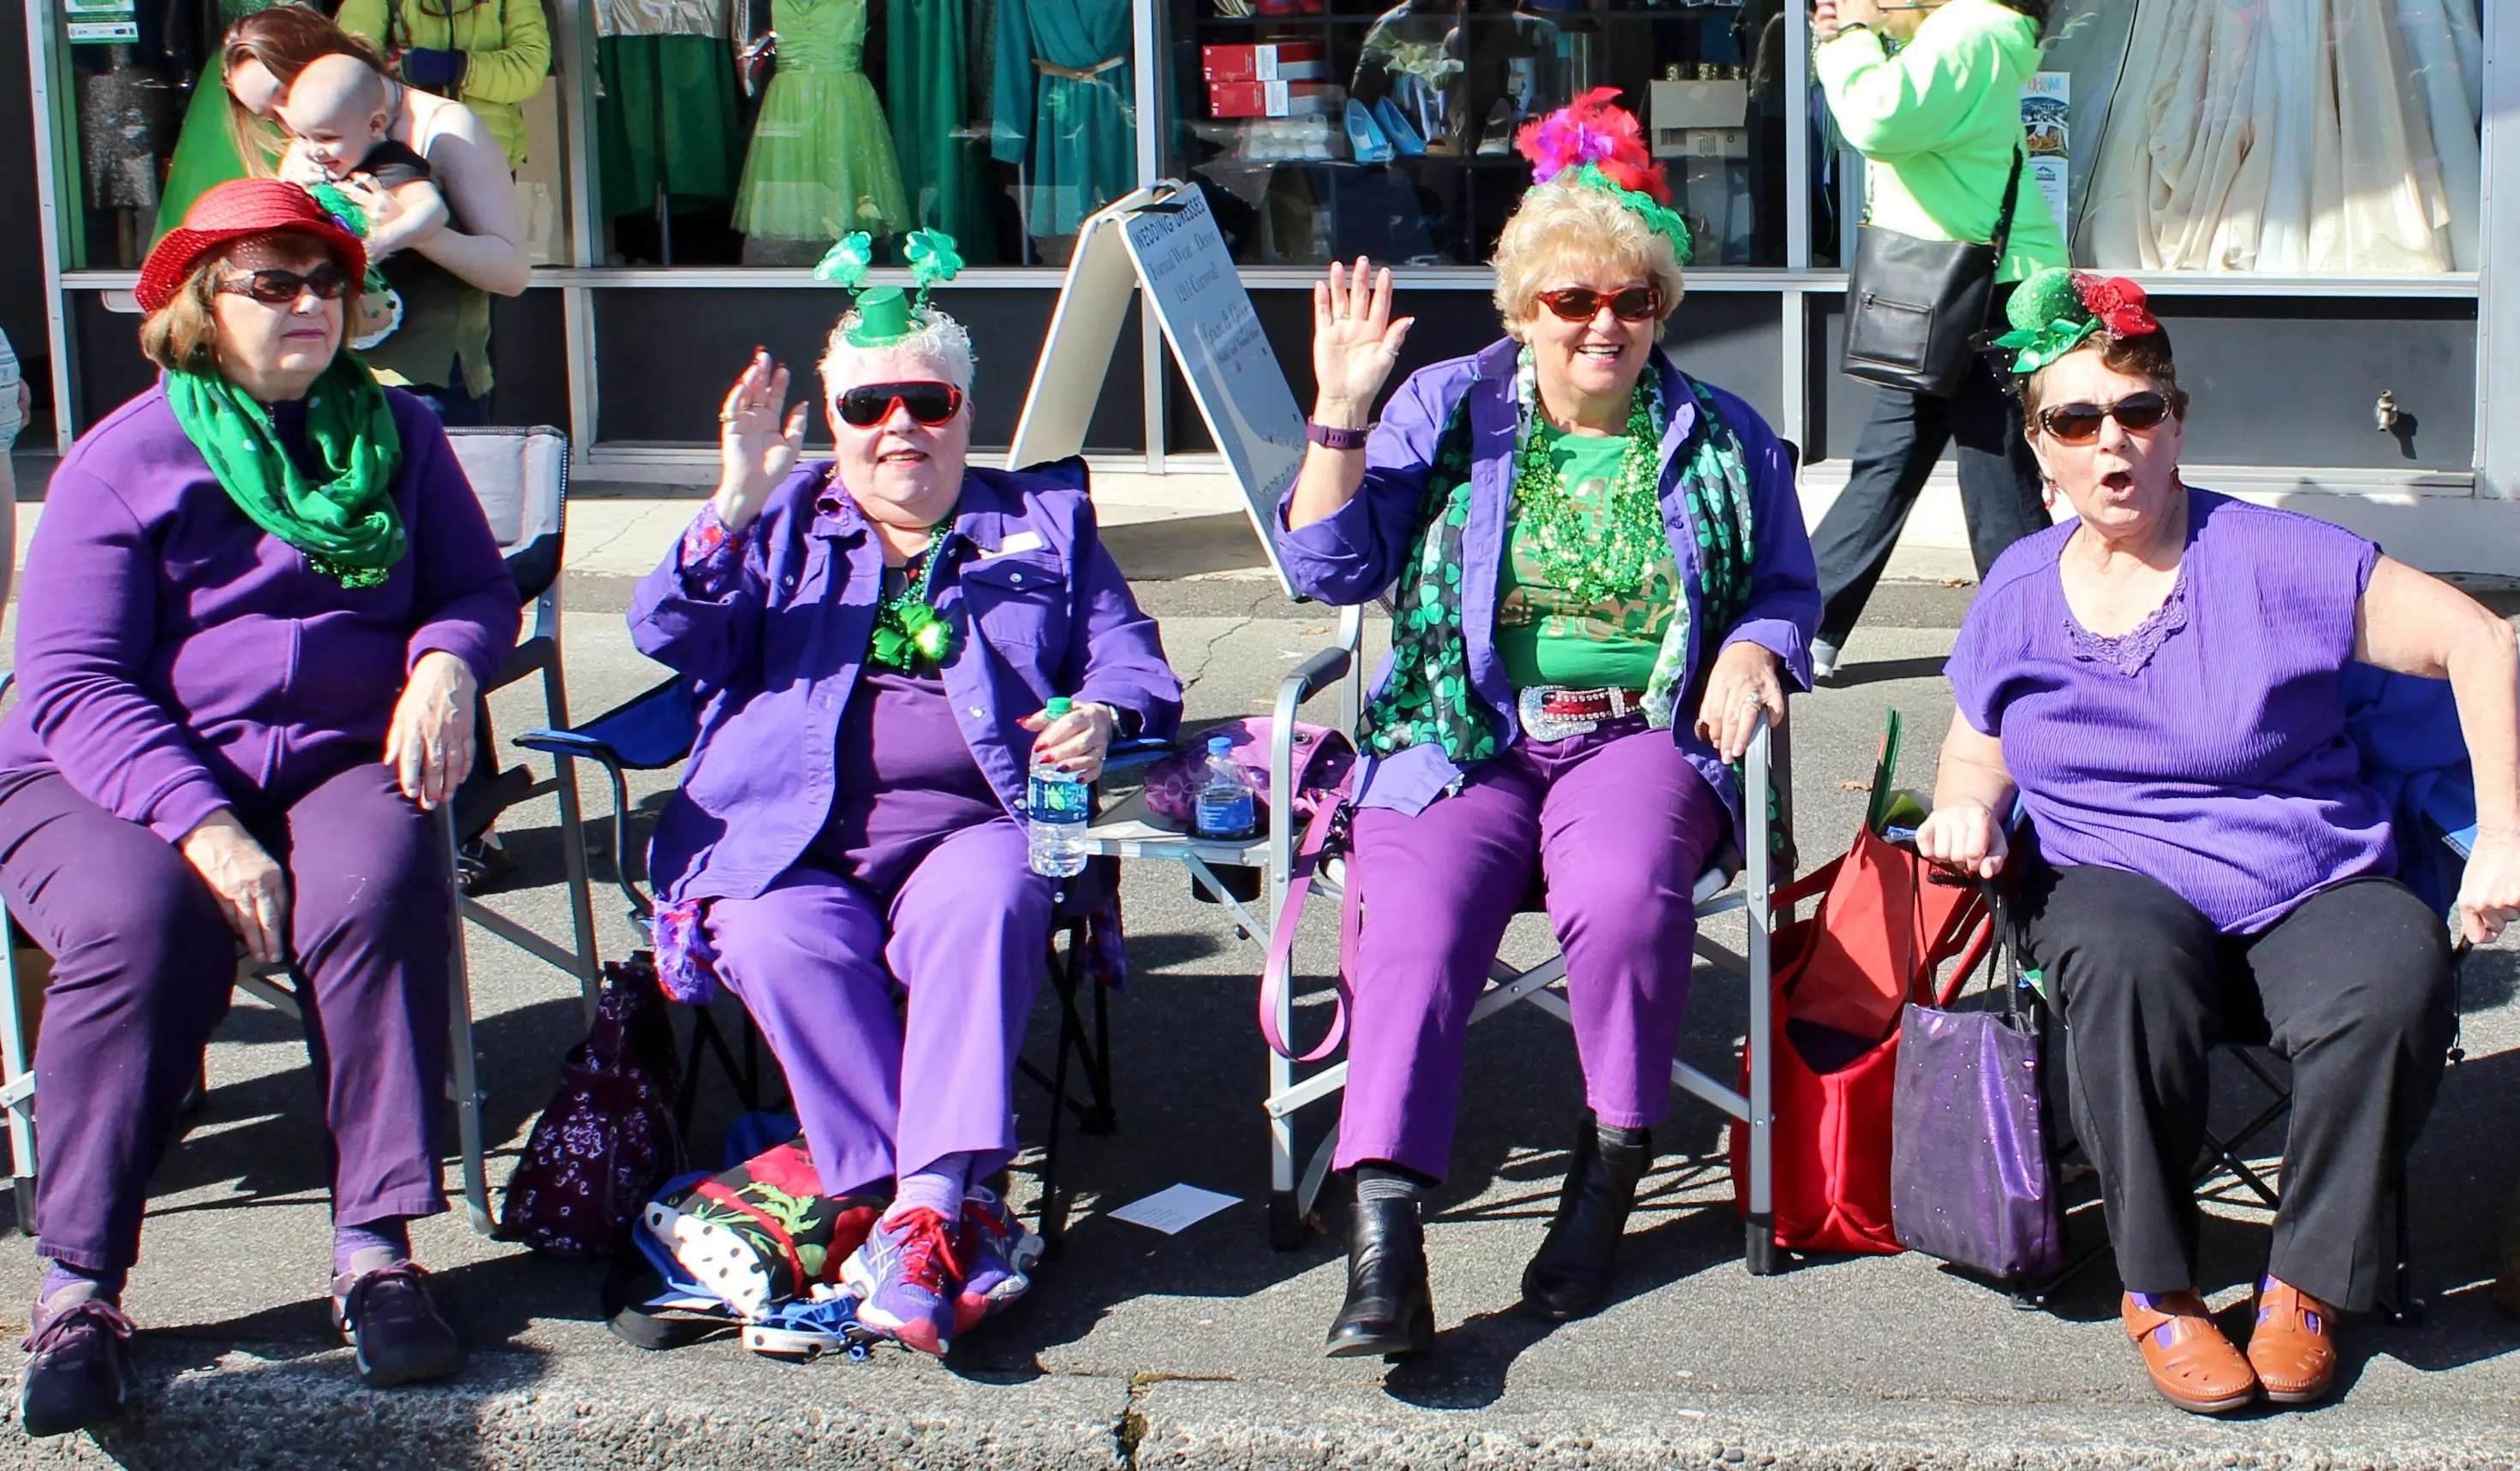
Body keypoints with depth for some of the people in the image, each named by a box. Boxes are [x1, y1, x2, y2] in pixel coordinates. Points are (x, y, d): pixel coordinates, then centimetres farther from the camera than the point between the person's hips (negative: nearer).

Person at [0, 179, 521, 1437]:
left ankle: (376, 1251, -27)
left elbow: (476, 587, 18)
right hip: (111, 779, -2)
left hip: (337, 763, 2)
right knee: (142, 928, -34)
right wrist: (203, 827, -21)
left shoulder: (396, 434, 16)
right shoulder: (124, 460, 3)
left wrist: (445, 664, -9)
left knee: (381, 890, -32)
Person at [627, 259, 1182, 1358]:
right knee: (788, 942, -33)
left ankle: (923, 1205, -42)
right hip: (797, 840, 1)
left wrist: (1101, 715, -5)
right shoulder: (785, 520, 22)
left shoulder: (1045, 522, 24)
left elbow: (1131, 662, 20)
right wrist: (734, 506, -9)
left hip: (972, 823, 0)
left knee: (986, 906, -36)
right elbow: (667, 635, 7)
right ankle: (966, 1216, -34)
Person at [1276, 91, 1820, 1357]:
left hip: (1643, 733, 0)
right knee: (1418, 918, -30)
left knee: (1626, 895, -34)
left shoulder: (1719, 437, 13)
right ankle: (1381, 1229, -33)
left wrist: (1752, 652, -3)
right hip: (1459, 740, 0)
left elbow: (1787, 584, 20)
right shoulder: (1444, 410, 10)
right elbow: (1328, 566, 4)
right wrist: (1340, 413, -8)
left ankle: (1612, 1160, -11)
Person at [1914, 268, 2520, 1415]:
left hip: (2309, 890, -1)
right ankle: (2157, 1288, -17)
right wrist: (1967, 807, -4)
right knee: (2128, 959, -37)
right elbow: (1980, 744, 21)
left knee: (2398, 980, -35)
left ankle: (2309, 1281, -10)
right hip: (2115, 882, 1)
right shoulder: (2018, 590, 9)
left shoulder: (2268, 559, -3)